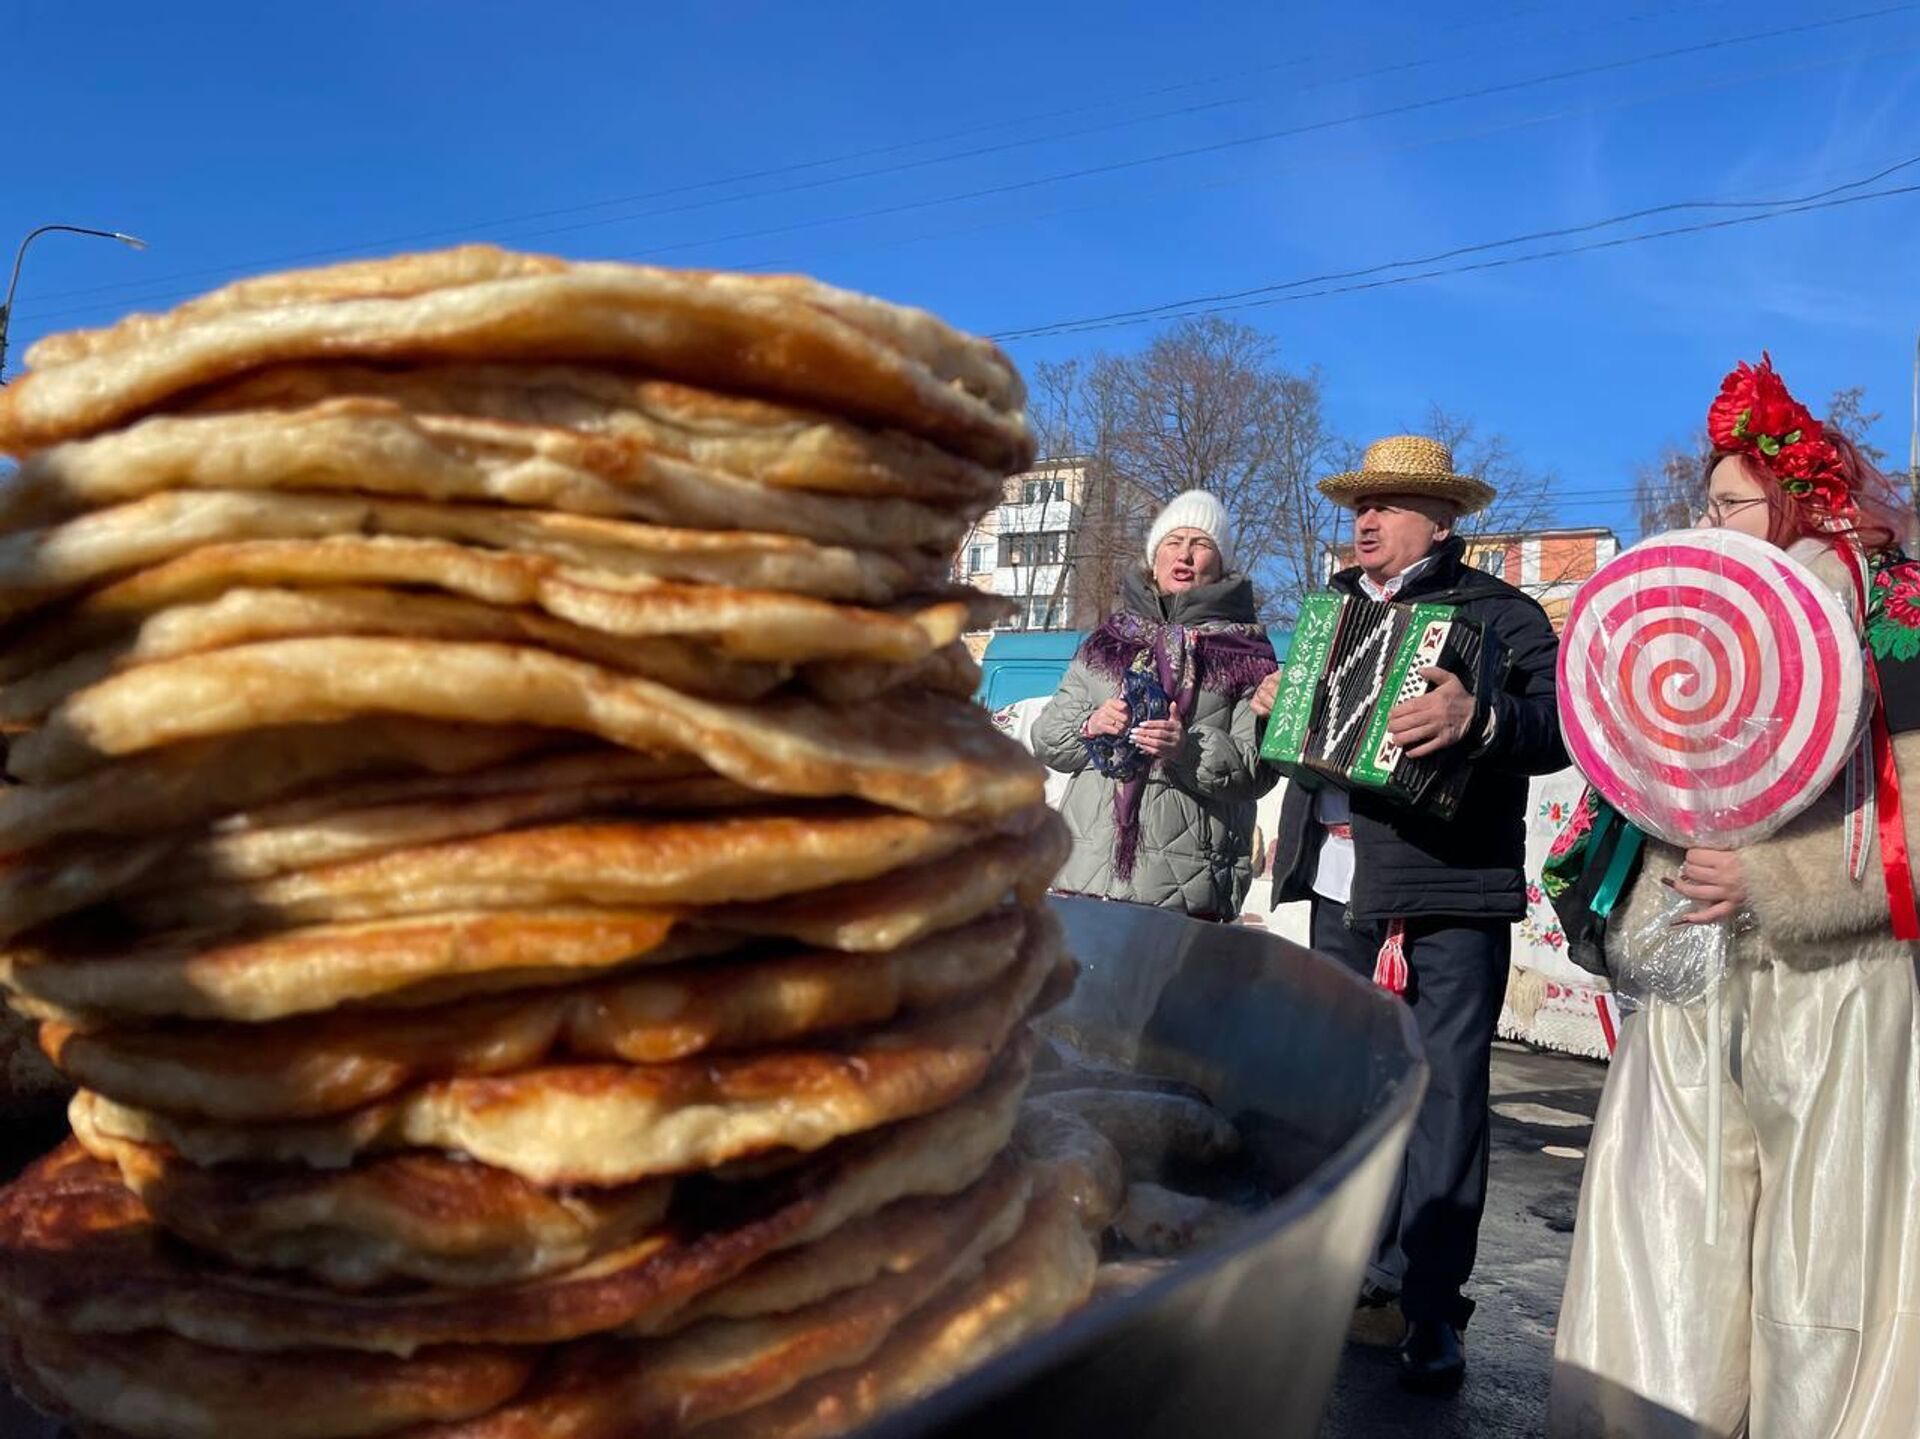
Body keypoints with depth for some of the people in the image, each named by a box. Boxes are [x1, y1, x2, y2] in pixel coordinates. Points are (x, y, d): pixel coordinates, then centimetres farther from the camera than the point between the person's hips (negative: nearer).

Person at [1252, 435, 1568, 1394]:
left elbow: (1559, 725, -15)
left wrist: (1478, 719, -33)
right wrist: (1273, 709, 6)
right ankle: (1369, 1275, 25)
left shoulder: (1500, 613, -2)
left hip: (1452, 894, -6)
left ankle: (1429, 1308, 7)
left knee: (1445, 1093, -3)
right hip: (1340, 891, 6)